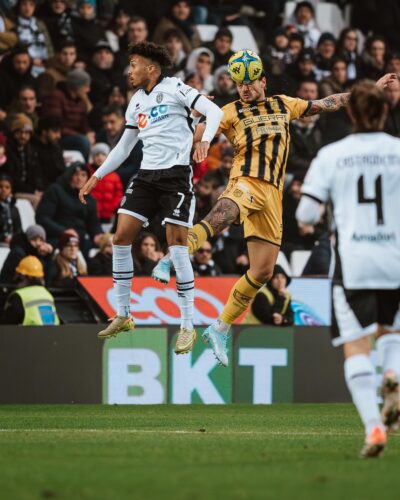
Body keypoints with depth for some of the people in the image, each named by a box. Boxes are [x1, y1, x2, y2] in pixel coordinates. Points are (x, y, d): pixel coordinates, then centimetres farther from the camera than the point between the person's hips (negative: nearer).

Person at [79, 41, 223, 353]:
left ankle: (188, 326, -4)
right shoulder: (137, 102, 16)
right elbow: (124, 147, 24)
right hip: (147, 176, 7)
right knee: (121, 238, -2)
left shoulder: (173, 88, -5)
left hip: (176, 175, -7)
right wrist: (96, 177, 21)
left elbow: (214, 111, -13)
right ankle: (123, 316, 10)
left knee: (177, 247, -11)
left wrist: (205, 141, -30)